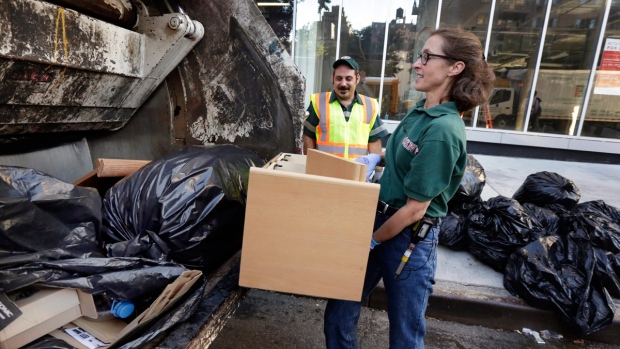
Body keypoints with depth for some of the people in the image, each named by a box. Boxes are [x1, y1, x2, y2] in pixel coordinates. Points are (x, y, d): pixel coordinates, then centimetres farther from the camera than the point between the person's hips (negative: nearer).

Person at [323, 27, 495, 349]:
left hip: (408, 238, -8)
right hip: (380, 219, 8)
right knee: (338, 315, 17)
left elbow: (415, 208, -19)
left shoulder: (442, 130, -22)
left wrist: (371, 242, -9)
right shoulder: (420, 110, 5)